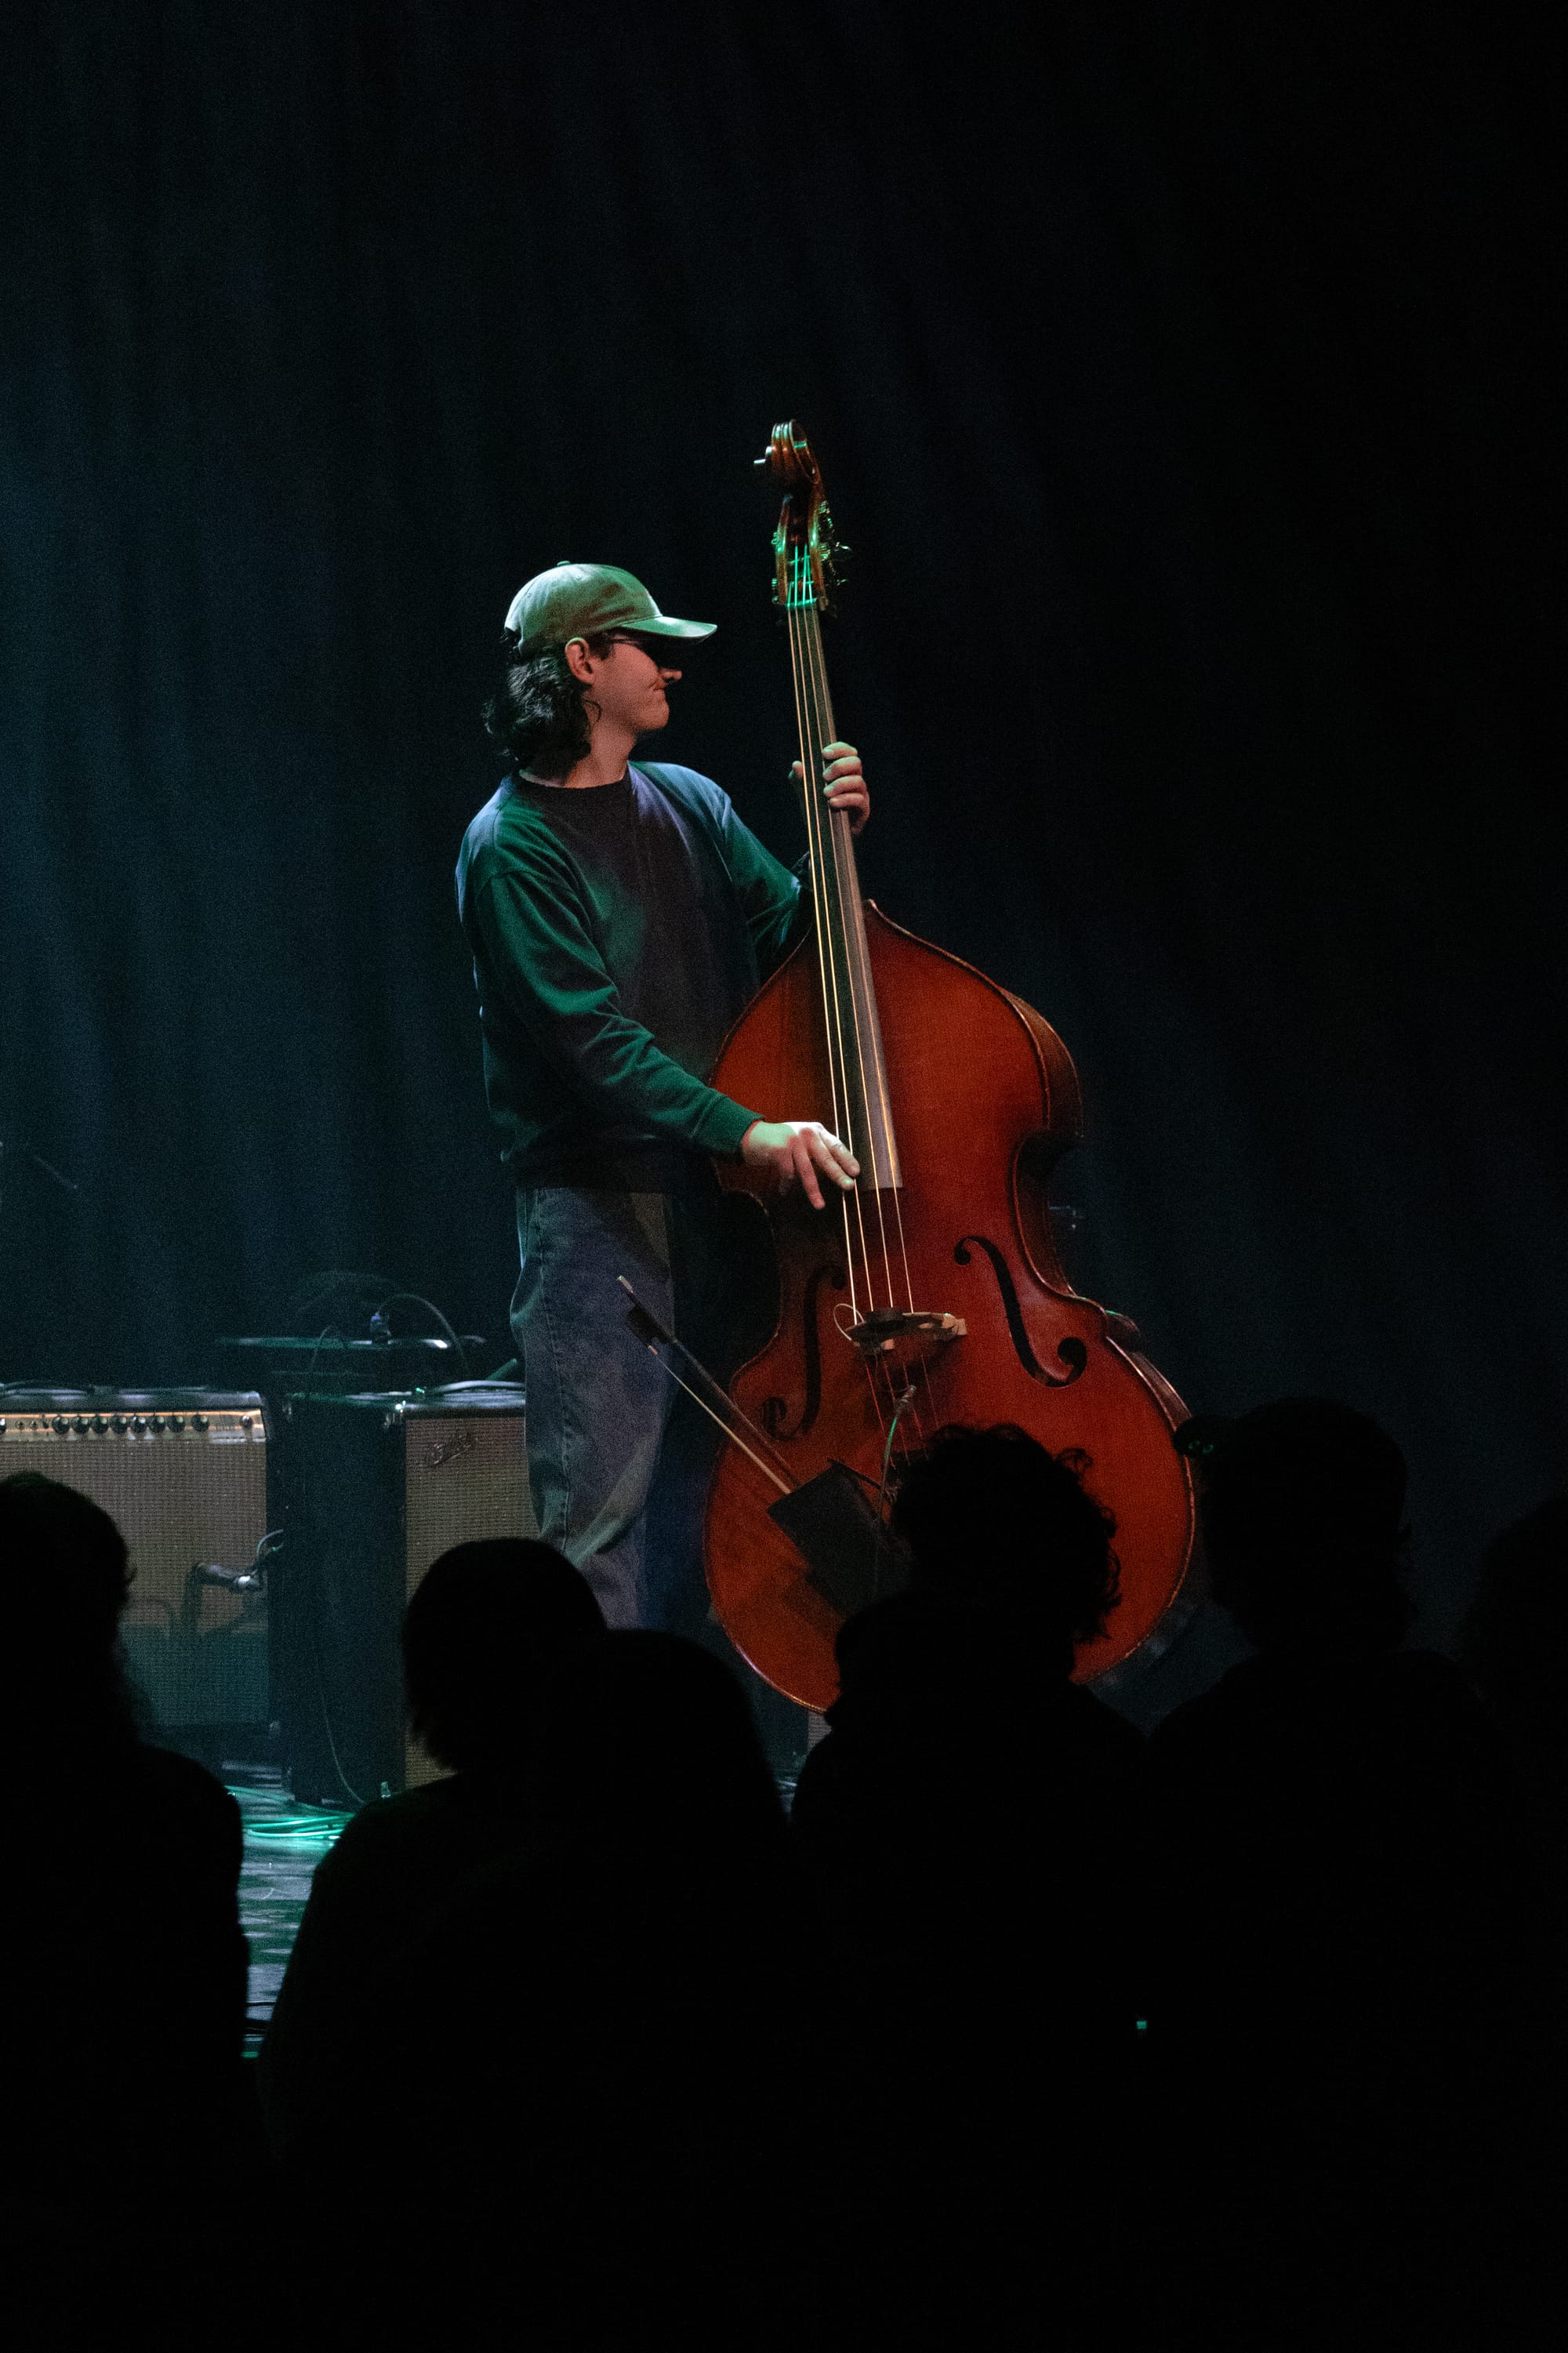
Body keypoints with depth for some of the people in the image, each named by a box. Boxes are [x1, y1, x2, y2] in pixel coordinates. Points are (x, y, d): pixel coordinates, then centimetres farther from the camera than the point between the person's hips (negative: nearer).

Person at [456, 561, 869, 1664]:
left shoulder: (692, 806, 15)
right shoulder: (513, 846, -7)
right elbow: (591, 1035, -17)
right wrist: (746, 1128, -27)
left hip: (721, 1201, 6)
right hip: (597, 1209, -6)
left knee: (709, 1507, 6)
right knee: (598, 1511, -9)